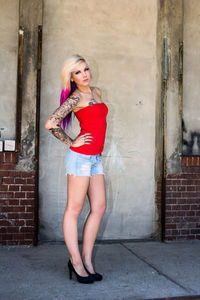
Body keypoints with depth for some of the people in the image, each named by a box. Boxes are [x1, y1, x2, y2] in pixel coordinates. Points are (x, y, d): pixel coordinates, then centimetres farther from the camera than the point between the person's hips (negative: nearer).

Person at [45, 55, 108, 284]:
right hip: (81, 156, -8)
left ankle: (86, 258, 16)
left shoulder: (96, 92, 16)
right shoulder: (75, 97, -8)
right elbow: (50, 124, -15)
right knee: (74, 209, 0)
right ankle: (75, 261, 10)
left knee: (99, 207, 6)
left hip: (95, 158, 8)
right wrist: (71, 143, -7)